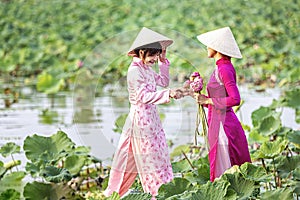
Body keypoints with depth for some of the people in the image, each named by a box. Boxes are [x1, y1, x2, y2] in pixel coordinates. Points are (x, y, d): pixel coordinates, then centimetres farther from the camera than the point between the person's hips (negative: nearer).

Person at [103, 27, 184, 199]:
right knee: (149, 158, -2)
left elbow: (163, 81, 20)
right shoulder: (134, 71, -18)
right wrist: (168, 94, -36)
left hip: (151, 119, 9)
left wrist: (163, 61, 11)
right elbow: (144, 96, -27)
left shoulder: (146, 68, 10)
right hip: (141, 118, -9)